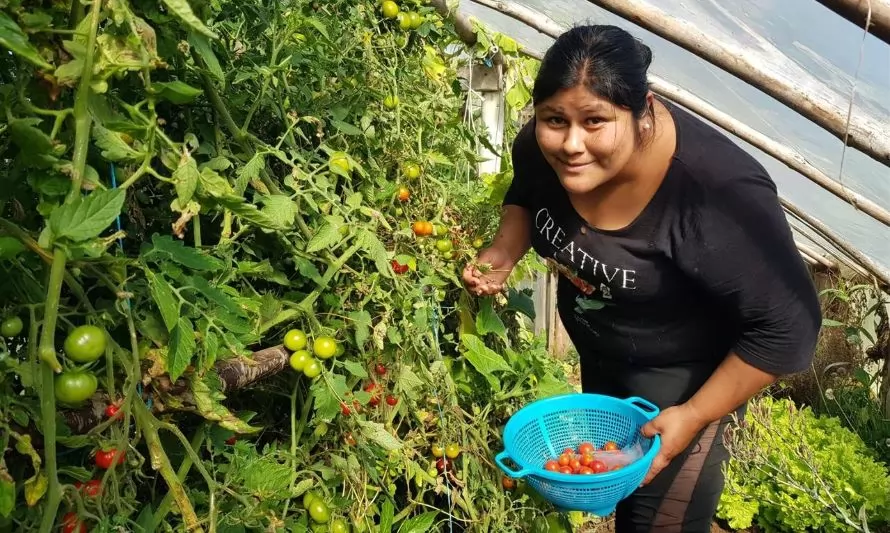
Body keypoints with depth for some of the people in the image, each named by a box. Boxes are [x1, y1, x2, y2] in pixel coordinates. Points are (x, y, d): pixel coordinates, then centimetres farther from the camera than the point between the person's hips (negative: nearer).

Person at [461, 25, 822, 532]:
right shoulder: (543, 148, -21)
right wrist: (503, 254, -14)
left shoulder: (720, 195, -38)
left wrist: (692, 416, -24)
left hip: (685, 370, -5)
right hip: (596, 348, 6)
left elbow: (787, 326, -26)